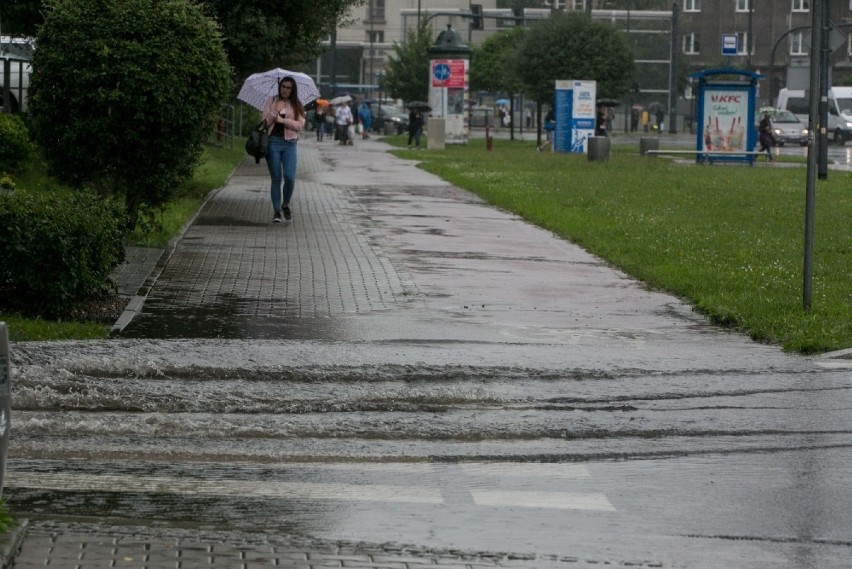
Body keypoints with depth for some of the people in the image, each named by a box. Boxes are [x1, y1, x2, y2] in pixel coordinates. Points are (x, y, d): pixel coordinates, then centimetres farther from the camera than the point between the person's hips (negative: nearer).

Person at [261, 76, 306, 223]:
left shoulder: (296, 105, 7)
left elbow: (300, 124, -2)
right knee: (276, 178, 1)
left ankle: (286, 205, 15)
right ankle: (277, 211, 8)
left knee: (290, 177, -10)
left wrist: (283, 120, -11)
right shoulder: (271, 101, 7)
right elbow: (265, 121, 1)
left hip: (289, 144, 0)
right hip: (273, 141, 0)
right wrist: (275, 111, -14)